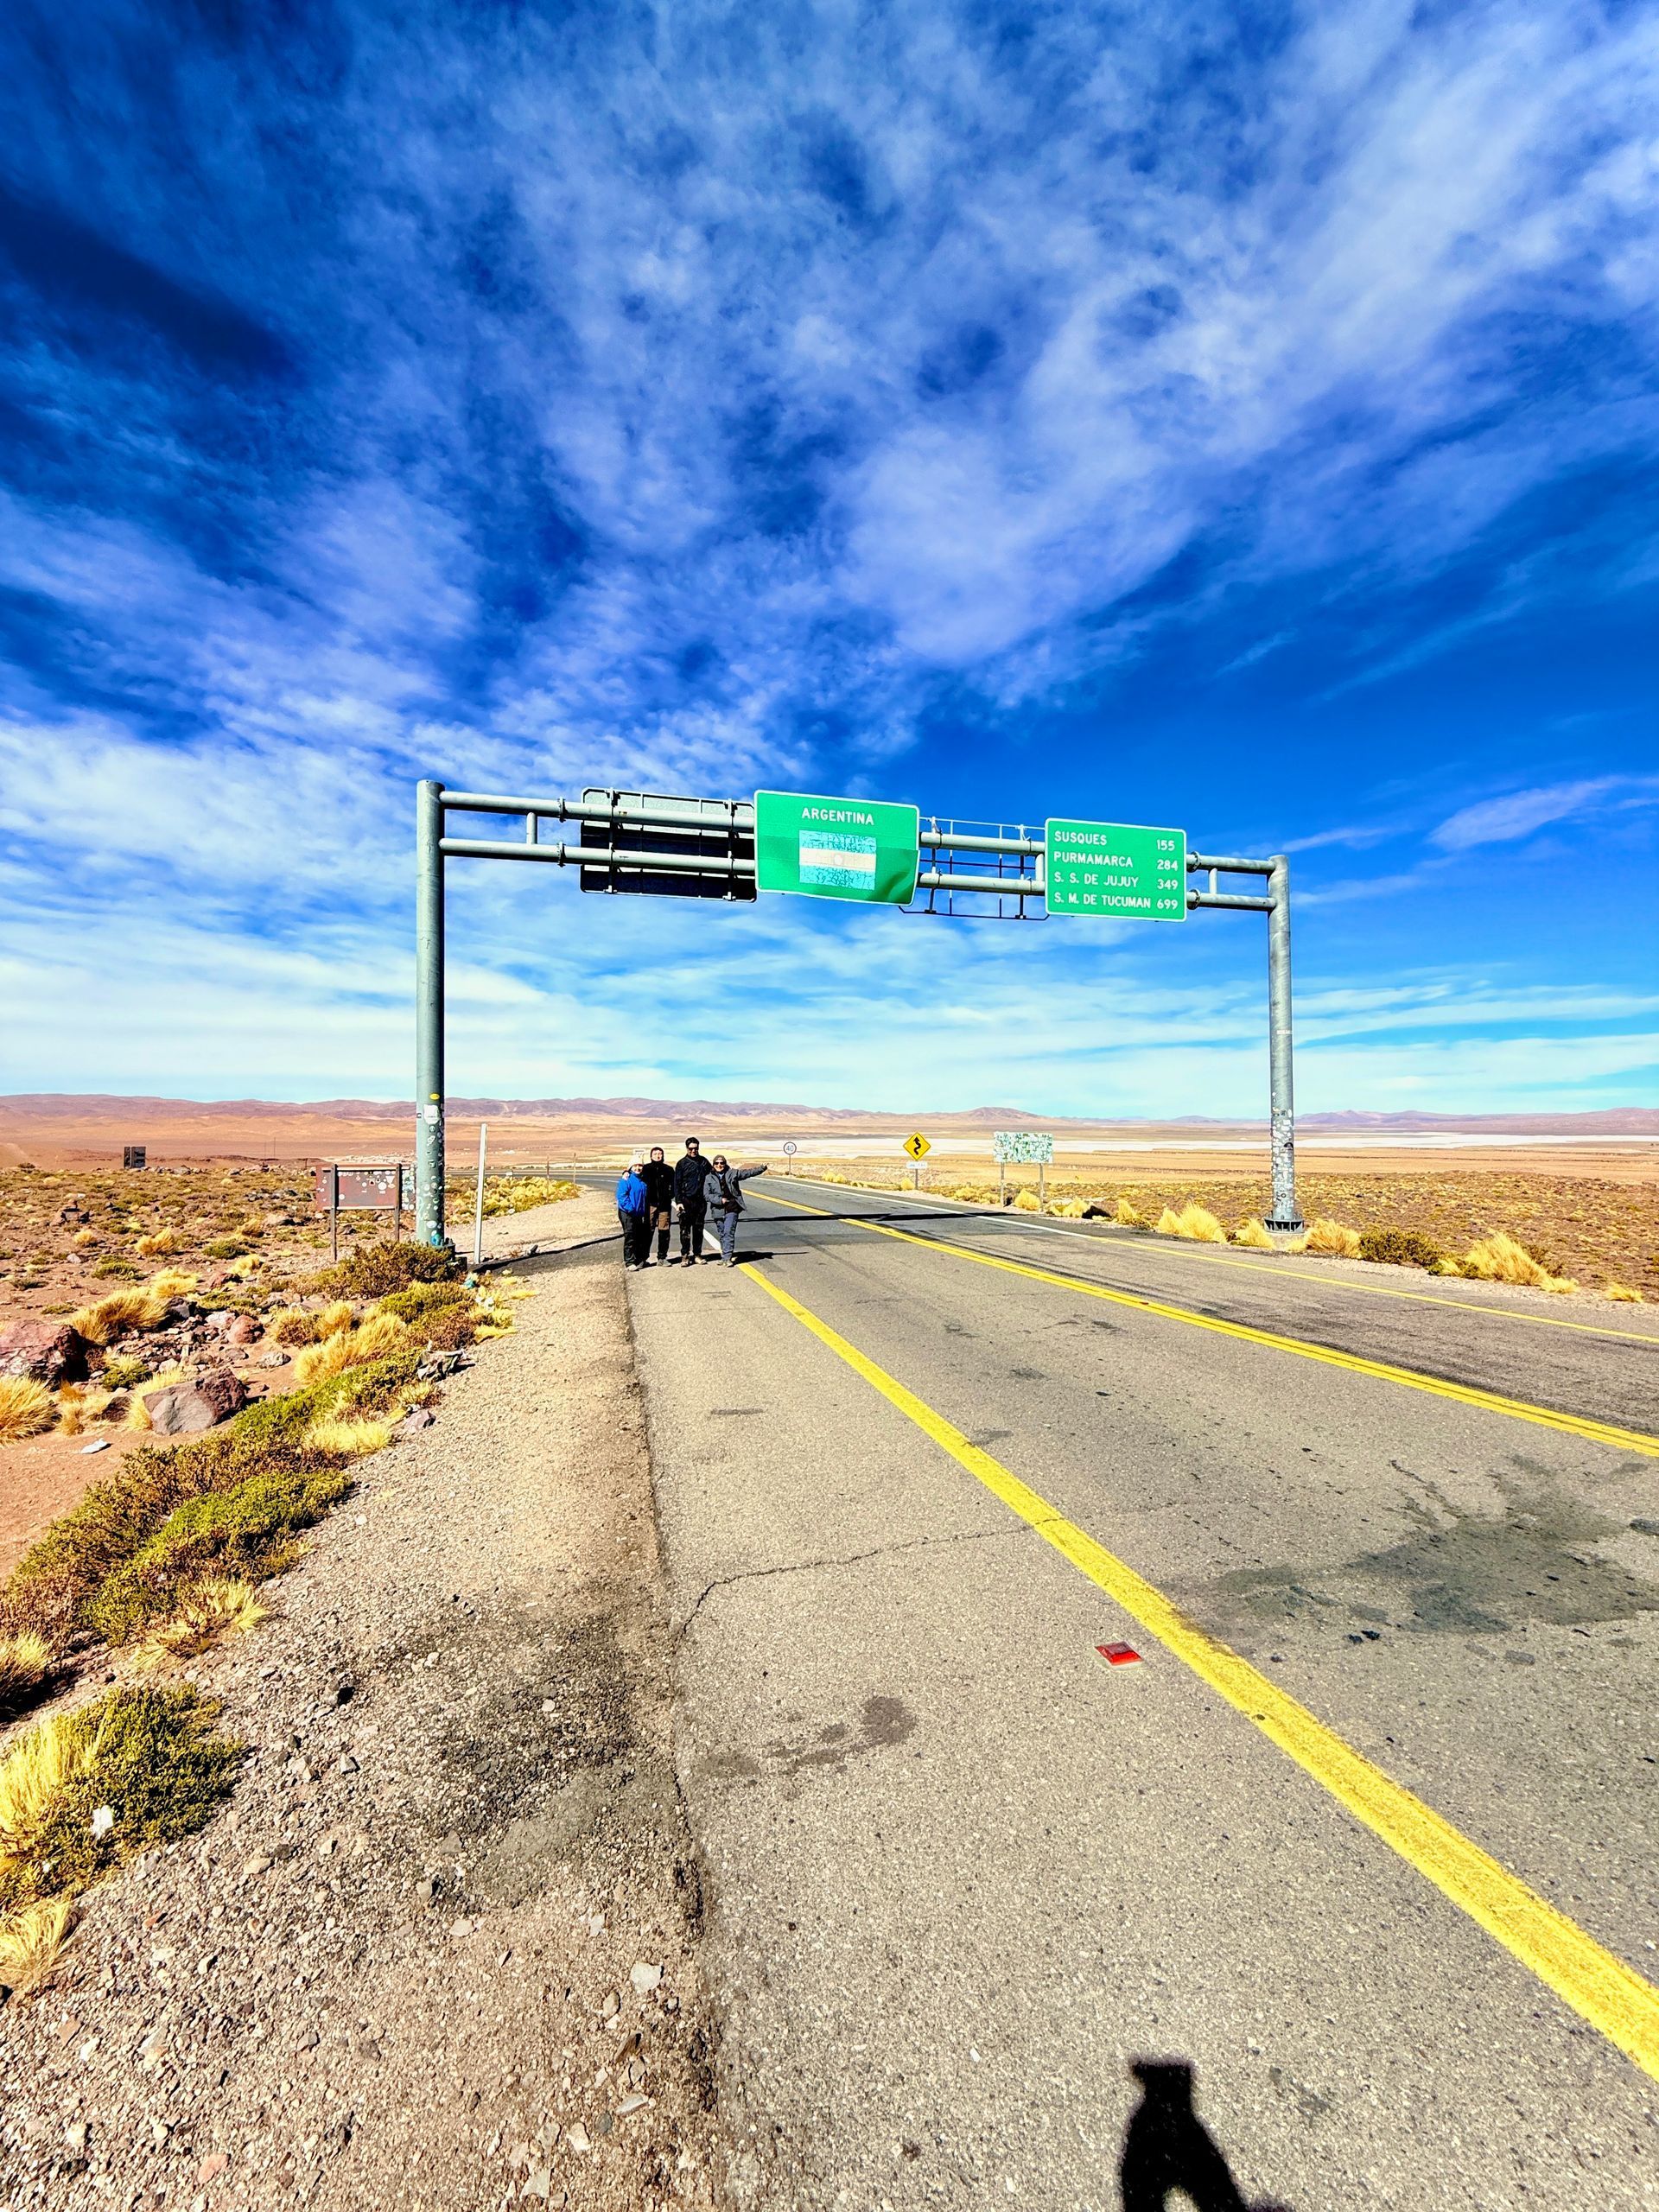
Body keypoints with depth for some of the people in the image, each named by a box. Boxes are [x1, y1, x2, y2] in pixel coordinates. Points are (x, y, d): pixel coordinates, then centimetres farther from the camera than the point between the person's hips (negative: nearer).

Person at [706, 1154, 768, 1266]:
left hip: (732, 1209, -2)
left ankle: (727, 1257, -11)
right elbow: (707, 1195, 0)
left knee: (729, 1233, -10)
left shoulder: (733, 1173, 6)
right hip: (718, 1210, 2)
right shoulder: (709, 1178, 4)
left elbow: (748, 1172, 5)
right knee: (723, 1234, 10)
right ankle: (729, 1254, 24)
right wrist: (720, 1200, -12)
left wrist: (761, 1168, -7)